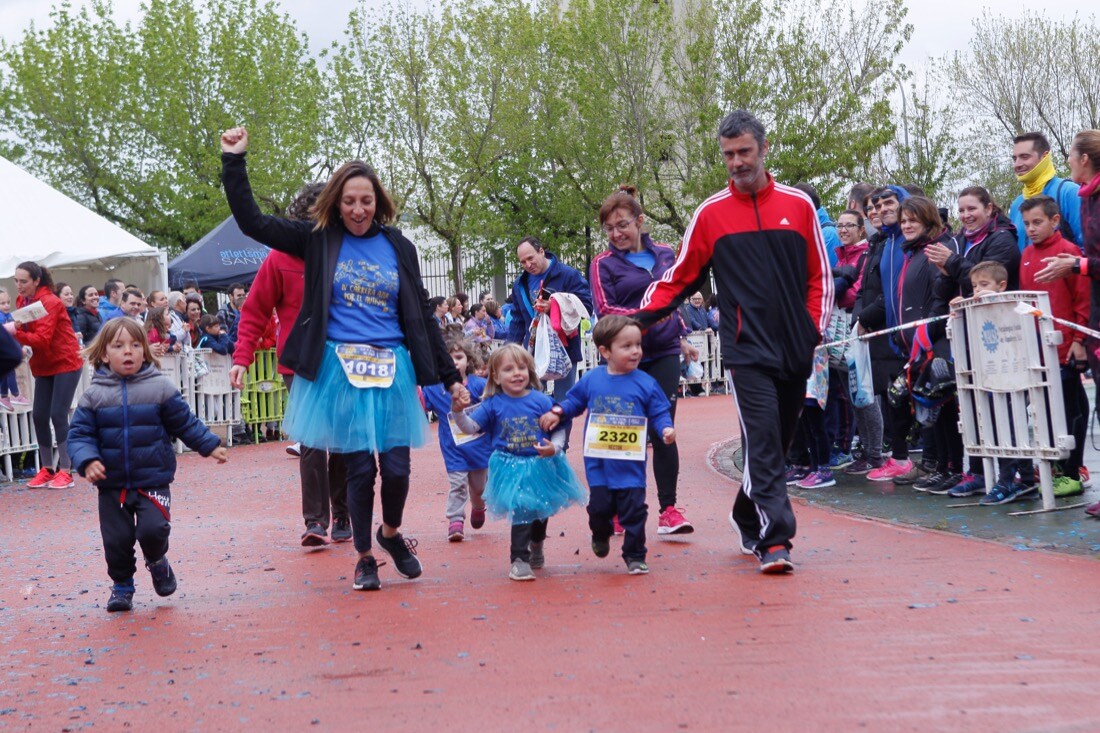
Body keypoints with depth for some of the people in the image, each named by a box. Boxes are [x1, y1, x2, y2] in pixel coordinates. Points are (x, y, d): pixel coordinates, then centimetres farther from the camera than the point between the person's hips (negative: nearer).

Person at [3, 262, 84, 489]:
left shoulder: (50, 302, -18)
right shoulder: (22, 301, 4)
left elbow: (42, 339, -27)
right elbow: (25, 332, 5)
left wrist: (15, 333, -39)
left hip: (65, 363, -7)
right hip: (43, 366, 7)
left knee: (58, 415, -10)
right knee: (39, 416, 4)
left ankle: (66, 471, -5)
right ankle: (47, 469, 14)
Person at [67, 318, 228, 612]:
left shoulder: (160, 388, -3)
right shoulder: (94, 395, -1)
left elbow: (185, 423, 6)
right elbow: (80, 433, -3)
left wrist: (210, 445, 5)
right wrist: (87, 461, -19)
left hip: (153, 480, -1)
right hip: (112, 485, 1)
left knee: (153, 529, -14)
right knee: (117, 540, 4)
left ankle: (157, 560, 20)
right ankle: (122, 585, 28)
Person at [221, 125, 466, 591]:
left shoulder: (398, 248, 8)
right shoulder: (319, 240, 4)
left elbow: (421, 316, 11)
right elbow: (252, 222, -2)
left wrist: (449, 376, 10)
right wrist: (234, 160, -8)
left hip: (391, 369, 2)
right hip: (338, 369, -2)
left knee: (396, 466, -2)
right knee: (359, 466, 0)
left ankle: (391, 532, 29)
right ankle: (364, 556, 20)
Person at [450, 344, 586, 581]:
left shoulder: (540, 400, -7)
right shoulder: (493, 404, -5)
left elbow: (559, 429, -2)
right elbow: (470, 427, -7)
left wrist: (555, 447, -20)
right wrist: (458, 411, -25)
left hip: (542, 465, 2)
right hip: (511, 469, -2)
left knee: (542, 510, 19)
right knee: (521, 511, -12)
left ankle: (536, 546, 48)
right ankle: (519, 560, 1)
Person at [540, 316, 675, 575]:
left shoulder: (646, 383, -4)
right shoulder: (591, 379, 1)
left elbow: (659, 413, 2)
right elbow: (575, 401, 15)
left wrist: (665, 429, -17)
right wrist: (557, 412, 1)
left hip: (631, 465, -1)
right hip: (598, 463, 1)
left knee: (633, 510, 0)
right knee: (600, 506, 6)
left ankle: (635, 556, 16)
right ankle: (601, 536, 39)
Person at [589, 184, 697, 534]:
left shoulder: (665, 255, 9)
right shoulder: (603, 263, -2)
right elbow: (605, 310, -12)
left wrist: (682, 338, 22)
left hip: (664, 354, 2)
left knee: (664, 431, -2)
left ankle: (669, 509, 1)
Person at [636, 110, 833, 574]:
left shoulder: (798, 205, 8)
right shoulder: (711, 213, 4)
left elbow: (820, 275, 13)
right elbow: (680, 277, 6)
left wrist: (814, 328, 2)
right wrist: (640, 318, -7)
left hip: (795, 348, 3)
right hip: (747, 349, -3)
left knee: (777, 444, 11)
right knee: (762, 445, -13)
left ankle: (748, 518, 30)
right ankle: (774, 540, -14)